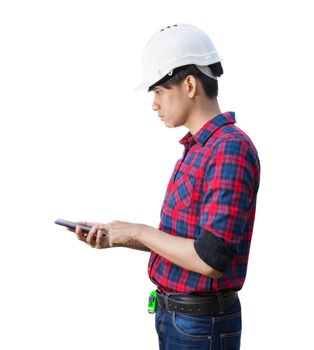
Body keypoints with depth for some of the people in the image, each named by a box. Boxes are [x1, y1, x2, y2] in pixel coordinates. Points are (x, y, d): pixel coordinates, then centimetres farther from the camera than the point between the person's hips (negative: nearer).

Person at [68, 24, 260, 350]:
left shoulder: (231, 148, -20)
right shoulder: (196, 149, 8)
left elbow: (211, 258, -25)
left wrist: (138, 231, -15)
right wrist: (116, 238, 3)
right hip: (173, 313, 8)